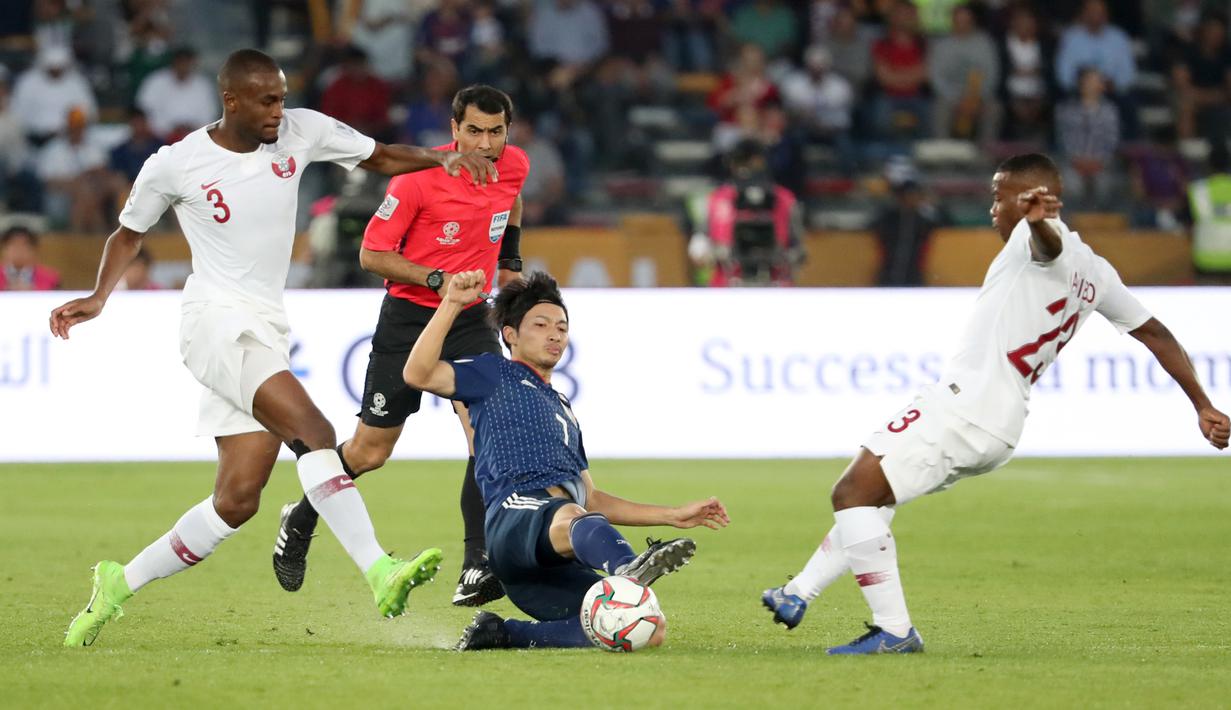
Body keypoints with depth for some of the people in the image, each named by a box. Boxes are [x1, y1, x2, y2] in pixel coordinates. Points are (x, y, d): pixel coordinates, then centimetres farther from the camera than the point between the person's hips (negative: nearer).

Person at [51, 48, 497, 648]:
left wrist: (442, 159, -1)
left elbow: (381, 158, 17)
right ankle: (380, 572, -37)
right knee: (313, 429, -28)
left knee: (238, 499, 1)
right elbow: (129, 234, 13)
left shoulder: (301, 132, 5)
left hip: (266, 334, 6)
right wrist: (98, 297, -3)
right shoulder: (175, 165, -4)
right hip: (215, 322, -6)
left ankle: (120, 583, 17)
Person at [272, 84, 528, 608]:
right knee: (370, 452, 4)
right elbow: (372, 253, -14)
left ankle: (477, 571, -18)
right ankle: (301, 521, 33)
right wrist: (438, 279, -24)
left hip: (470, 320, 4)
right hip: (408, 321, -4)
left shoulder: (515, 166, -3)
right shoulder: (419, 176, -19)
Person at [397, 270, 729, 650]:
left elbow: (592, 500, 41)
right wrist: (452, 305, -4)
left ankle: (502, 634, -11)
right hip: (518, 513, -7)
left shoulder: (563, 410, 40)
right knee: (570, 517, -43)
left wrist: (674, 515, 35)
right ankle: (630, 569, -78)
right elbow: (418, 374, 3)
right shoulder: (496, 374, 21)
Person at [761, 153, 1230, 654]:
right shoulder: (1095, 273, 18)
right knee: (868, 498, 24)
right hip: (1000, 427, 10)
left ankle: (894, 631, -15)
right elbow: (1155, 333, 22)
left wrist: (1035, 217, -61)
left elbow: (1050, 239, -36)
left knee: (852, 495, -10)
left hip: (964, 403, -10)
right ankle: (798, 597, 33)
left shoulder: (1043, 239, -9)